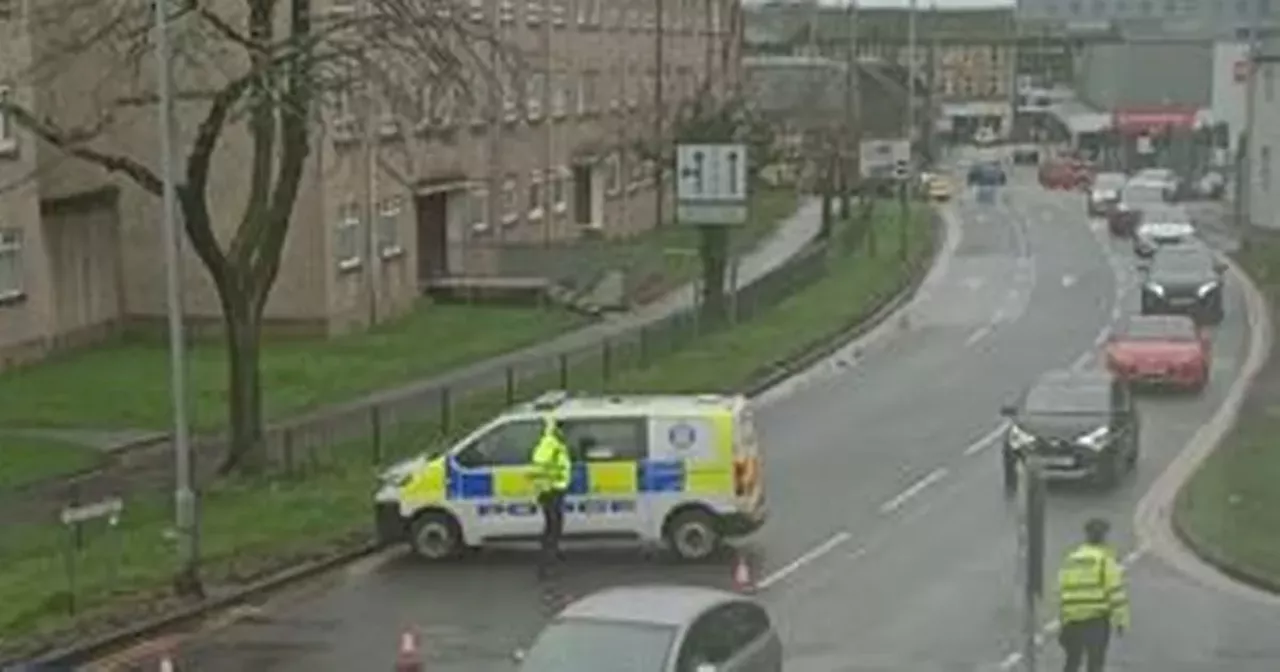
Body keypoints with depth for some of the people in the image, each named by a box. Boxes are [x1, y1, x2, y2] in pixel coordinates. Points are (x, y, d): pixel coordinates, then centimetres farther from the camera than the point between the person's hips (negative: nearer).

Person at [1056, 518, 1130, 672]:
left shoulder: (1070, 560, 11)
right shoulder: (1105, 559, -4)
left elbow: (1062, 592, 12)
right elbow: (1116, 591, -11)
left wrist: (1063, 620, 18)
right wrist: (1121, 620, -7)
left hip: (1072, 619, 4)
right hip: (1097, 619, -4)